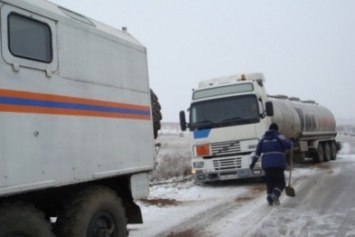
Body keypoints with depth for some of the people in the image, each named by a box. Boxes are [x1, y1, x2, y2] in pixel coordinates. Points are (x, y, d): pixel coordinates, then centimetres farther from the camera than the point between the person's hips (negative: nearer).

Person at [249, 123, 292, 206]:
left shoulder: (264, 138, 15)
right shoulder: (278, 136, 2)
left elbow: (258, 151, 11)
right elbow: (288, 145, -10)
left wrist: (253, 162, 14)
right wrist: (290, 142, 13)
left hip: (266, 164, 4)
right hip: (278, 164, -4)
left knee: (269, 182, 15)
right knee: (280, 182, 4)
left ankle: (269, 197, 2)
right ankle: (275, 194, -21)